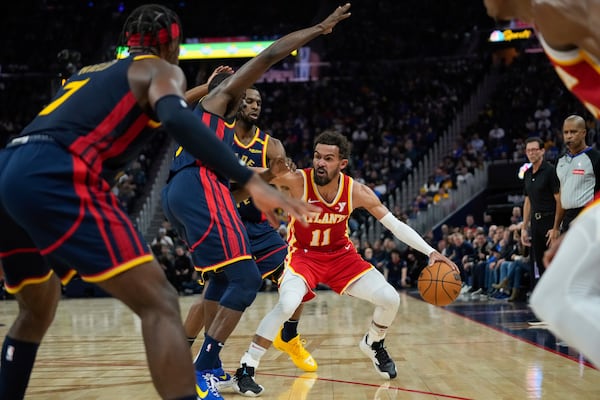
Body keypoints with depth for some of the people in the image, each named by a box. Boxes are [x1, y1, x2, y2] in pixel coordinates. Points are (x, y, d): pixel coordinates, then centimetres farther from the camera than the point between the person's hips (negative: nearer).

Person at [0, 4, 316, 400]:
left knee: (37, 311, 28)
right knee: (159, 302, -9)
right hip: (53, 177, -8)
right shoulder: (162, 69, 12)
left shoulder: (91, 71, 33)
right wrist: (251, 180, -17)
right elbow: (177, 119, -10)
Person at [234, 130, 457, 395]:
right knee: (287, 305, -32)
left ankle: (373, 344, 28)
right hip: (303, 255, -3)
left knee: (390, 299, -6)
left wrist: (431, 252, -18)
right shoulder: (296, 181, -26)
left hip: (341, 254, 4)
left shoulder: (357, 192, -18)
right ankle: (246, 369, -19)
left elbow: (395, 225, -11)